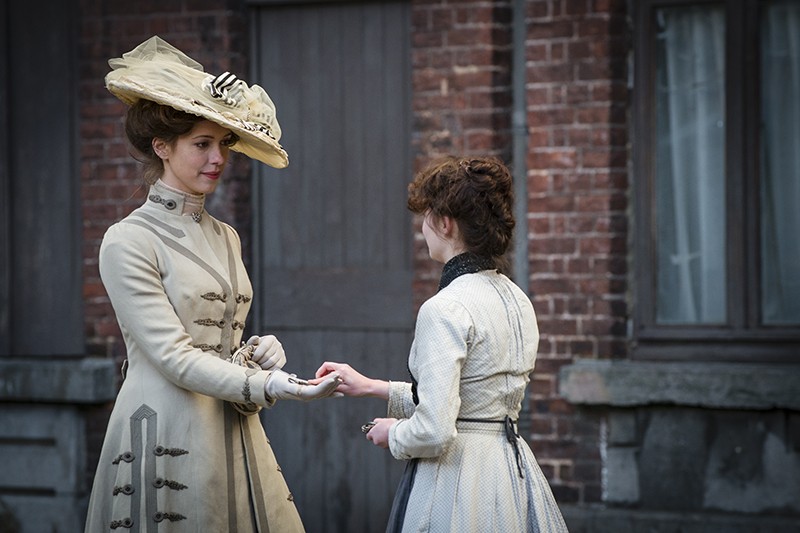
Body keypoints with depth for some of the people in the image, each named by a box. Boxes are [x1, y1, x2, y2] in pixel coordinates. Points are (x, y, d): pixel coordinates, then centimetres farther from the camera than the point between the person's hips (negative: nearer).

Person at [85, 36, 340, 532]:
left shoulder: (226, 239, 16)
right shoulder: (128, 242, -7)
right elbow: (174, 357, -15)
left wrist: (257, 351, 2)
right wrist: (266, 385, -24)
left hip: (235, 434, 7)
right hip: (168, 435, -6)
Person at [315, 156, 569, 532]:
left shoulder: (444, 310, -17)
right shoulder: (518, 301, 9)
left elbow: (434, 430, -23)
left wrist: (393, 433, -1)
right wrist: (370, 387, 23)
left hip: (456, 480, -8)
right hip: (514, 469, 8)